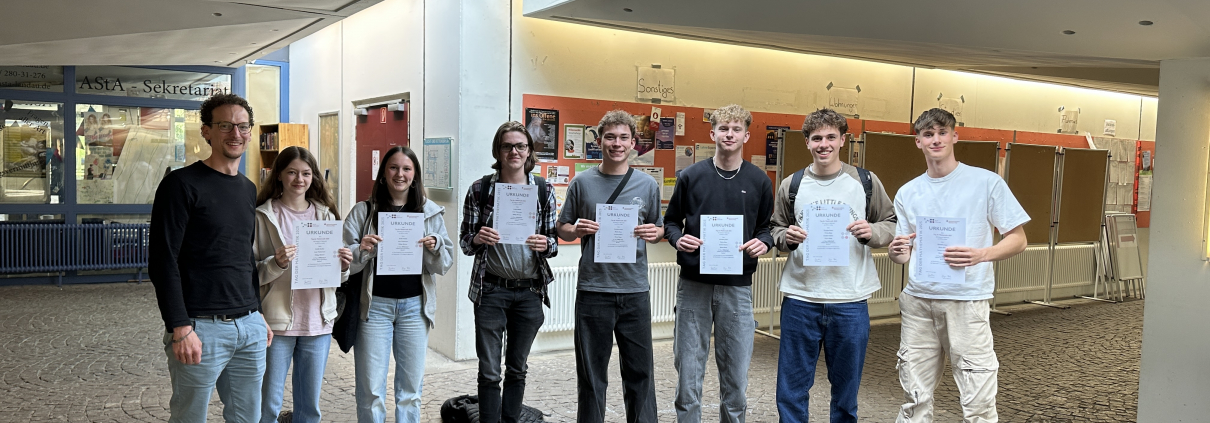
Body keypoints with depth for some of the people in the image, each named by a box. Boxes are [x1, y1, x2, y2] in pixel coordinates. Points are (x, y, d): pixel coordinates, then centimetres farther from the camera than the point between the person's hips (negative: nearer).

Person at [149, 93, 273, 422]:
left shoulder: (249, 189, 14)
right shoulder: (182, 185, -7)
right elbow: (163, 262, -12)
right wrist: (180, 328, -17)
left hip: (250, 327, 6)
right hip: (202, 329, -6)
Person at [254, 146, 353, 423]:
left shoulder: (325, 215, 9)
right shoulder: (264, 216, -4)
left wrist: (343, 267, -8)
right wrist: (276, 264, -24)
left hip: (318, 323, 4)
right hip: (277, 322, -4)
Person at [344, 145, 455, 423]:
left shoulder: (431, 212, 4)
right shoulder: (363, 212, 1)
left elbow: (444, 265, 4)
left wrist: (434, 247, -16)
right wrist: (361, 250, -22)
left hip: (415, 306, 2)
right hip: (375, 304, -1)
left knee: (411, 387, 10)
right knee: (371, 389, 2)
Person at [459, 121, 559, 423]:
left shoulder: (544, 190, 1)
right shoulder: (479, 190, -3)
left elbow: (554, 242, 6)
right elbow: (465, 241, 3)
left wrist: (546, 245, -17)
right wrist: (477, 238, -19)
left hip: (530, 291, 2)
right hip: (491, 290, -2)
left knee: (517, 369, 14)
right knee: (489, 371, 2)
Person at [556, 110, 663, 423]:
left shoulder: (647, 185, 6)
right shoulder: (582, 182, 3)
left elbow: (659, 229, 14)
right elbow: (563, 230, 9)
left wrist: (654, 233, -9)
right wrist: (578, 230, -13)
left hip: (635, 291, 1)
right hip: (592, 289, -1)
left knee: (640, 370, 7)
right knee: (591, 373, 8)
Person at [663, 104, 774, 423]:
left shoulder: (759, 180, 5)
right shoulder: (691, 176, 3)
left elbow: (767, 226, 11)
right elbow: (671, 220, 10)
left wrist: (763, 242, -10)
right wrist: (678, 238, -11)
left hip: (737, 287, 1)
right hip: (693, 284, 0)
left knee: (736, 370, 6)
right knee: (688, 365, 5)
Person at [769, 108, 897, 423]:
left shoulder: (866, 182, 3)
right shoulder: (791, 186, 6)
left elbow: (891, 225, 9)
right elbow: (776, 230, 13)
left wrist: (872, 232, -12)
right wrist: (787, 237, -9)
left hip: (850, 302, 0)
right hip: (800, 300, 1)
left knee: (846, 391, 13)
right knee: (792, 391, 7)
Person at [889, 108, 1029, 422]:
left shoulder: (987, 183, 1)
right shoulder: (908, 193, 11)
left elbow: (1017, 240, 2)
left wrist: (982, 255, -18)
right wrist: (896, 251, -10)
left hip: (967, 301, -3)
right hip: (917, 301, 4)